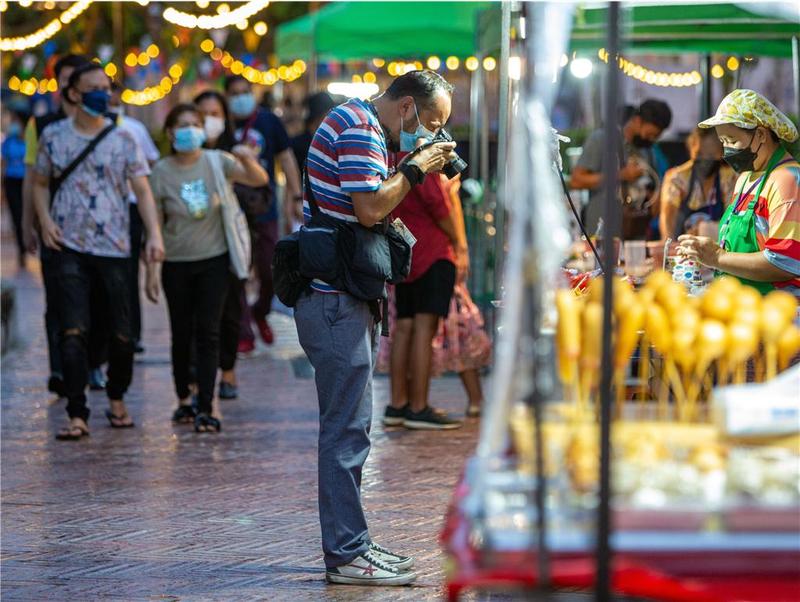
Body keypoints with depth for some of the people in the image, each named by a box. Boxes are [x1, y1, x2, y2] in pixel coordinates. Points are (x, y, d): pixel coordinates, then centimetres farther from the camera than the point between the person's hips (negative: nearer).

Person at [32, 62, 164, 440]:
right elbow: (41, 183, 16)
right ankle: (77, 415, -10)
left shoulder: (122, 139, 3)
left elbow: (142, 190, 1)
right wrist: (45, 218, -2)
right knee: (73, 331, -10)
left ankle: (117, 400, 27)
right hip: (70, 248, 0)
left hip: (114, 248, 0)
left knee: (121, 331, 4)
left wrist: (155, 234, -11)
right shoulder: (54, 136, 6)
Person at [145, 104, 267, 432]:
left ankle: (206, 409, -7)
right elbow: (154, 224, -5)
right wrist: (152, 268, -9)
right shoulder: (162, 171, -7)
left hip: (213, 260, 0)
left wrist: (247, 160, -27)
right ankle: (184, 400, 26)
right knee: (182, 334, 9)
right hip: (177, 263, 0)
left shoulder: (216, 161, -4)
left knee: (208, 333, -5)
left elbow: (259, 180, -6)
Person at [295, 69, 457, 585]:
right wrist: (415, 168, -11)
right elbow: (369, 208, -23)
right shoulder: (356, 128, -14)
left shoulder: (370, 130, 19)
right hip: (336, 303, -11)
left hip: (347, 302, 11)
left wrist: (412, 168, 8)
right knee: (348, 428, -9)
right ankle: (347, 554, -6)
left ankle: (349, 544, 20)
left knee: (349, 426, 14)